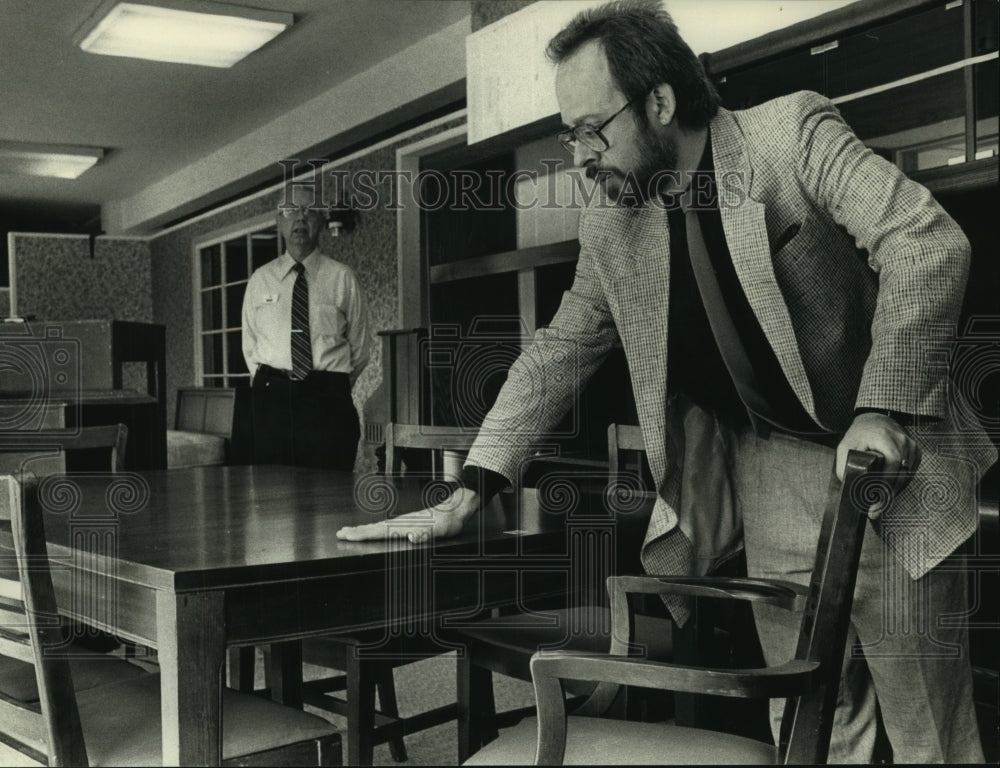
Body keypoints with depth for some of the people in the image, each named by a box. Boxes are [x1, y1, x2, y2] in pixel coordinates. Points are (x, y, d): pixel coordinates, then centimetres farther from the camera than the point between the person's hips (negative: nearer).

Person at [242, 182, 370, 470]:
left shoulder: (343, 278, 4)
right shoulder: (260, 279, 11)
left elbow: (359, 348, 9)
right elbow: (249, 345, 16)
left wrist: (334, 389, 8)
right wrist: (271, 385, 7)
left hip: (328, 403, -2)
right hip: (272, 400, 2)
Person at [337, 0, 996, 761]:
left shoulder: (795, 133, -10)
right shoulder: (608, 222, 3)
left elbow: (928, 241, -17)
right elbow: (557, 354, 8)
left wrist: (881, 410, -27)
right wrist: (464, 498, 1)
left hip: (891, 456, -3)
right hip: (772, 471, 4)